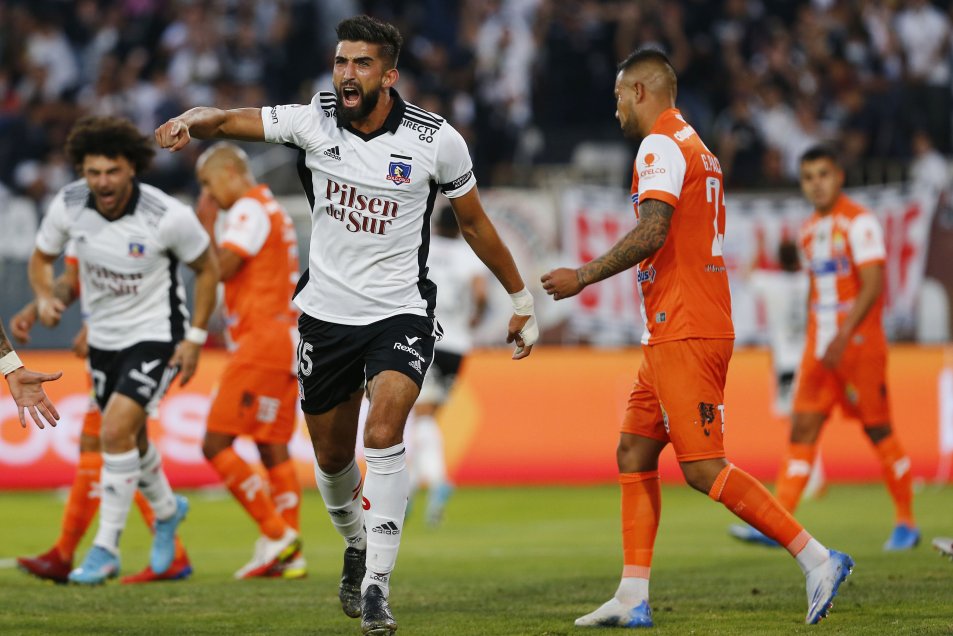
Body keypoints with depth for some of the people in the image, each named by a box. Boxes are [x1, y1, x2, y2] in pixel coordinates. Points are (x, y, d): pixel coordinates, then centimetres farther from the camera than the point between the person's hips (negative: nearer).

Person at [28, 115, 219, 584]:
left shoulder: (169, 216, -25)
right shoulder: (68, 206, -16)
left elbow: (207, 267, -8)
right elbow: (41, 257, 3)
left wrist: (195, 338, -11)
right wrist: (45, 297, -18)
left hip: (156, 334, -5)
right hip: (104, 335, 5)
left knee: (117, 431, -20)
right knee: (129, 436, 20)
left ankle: (106, 548, -9)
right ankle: (166, 510, 49)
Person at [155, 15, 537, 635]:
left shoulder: (436, 140, -10)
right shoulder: (313, 121, -7)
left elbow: (475, 222, 4)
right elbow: (225, 120, -13)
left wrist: (522, 299, 11)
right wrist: (191, 119, -38)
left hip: (401, 314, -3)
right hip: (327, 311, 3)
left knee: (384, 434, -24)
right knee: (333, 456, 13)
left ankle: (376, 585, -20)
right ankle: (357, 545, 43)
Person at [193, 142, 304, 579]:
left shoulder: (250, 210, -9)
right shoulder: (273, 211, 21)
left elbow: (219, 268, -18)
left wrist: (206, 223, -6)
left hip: (261, 342, -10)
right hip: (286, 339, 10)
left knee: (216, 444, -9)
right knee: (274, 450, 8)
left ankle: (275, 534, -11)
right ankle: (290, 556, 4)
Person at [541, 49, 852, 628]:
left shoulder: (660, 146, -10)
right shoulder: (698, 149, 20)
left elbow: (652, 233, -22)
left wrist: (583, 277, -15)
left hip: (683, 334, -10)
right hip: (673, 335, 10)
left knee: (704, 468, -12)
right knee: (634, 453, 10)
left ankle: (818, 559, -12)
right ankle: (633, 598, 7)